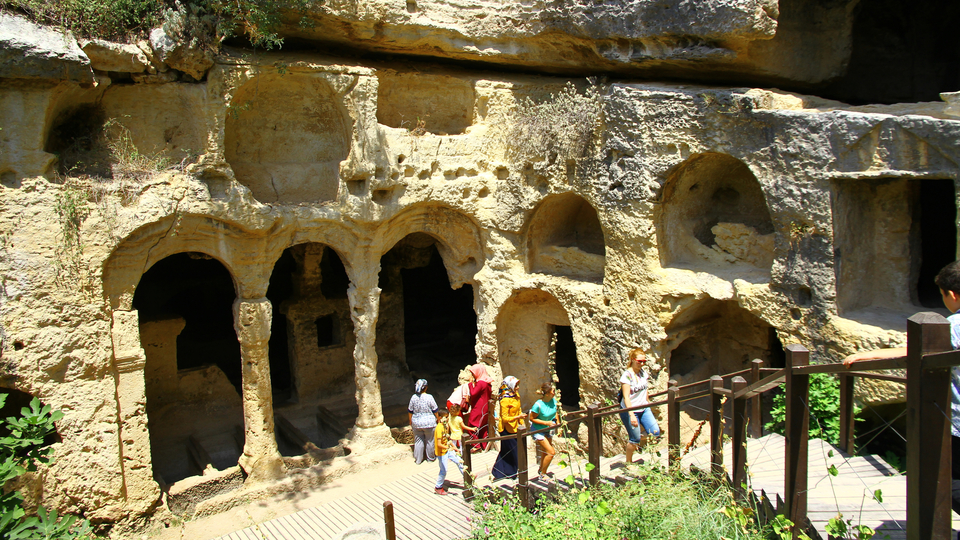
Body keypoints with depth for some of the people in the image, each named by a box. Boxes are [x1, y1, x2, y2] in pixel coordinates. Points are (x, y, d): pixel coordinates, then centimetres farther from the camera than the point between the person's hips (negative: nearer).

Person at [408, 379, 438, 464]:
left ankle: (418, 459, 21)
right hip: (429, 422, -3)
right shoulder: (429, 397, -15)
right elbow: (435, 411, -8)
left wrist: (411, 422, 15)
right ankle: (430, 457, 28)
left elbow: (410, 411, 2)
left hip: (416, 423, 3)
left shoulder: (413, 397, -7)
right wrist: (437, 419, 8)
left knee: (418, 441, 13)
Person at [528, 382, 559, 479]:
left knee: (545, 452, 20)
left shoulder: (554, 400, -10)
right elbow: (532, 418, -18)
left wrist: (558, 424, 1)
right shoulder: (538, 405, -30)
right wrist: (546, 422, -23)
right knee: (551, 452, -10)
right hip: (538, 431, -7)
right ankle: (543, 474, 9)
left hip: (548, 430, 7)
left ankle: (541, 470, 45)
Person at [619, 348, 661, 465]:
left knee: (656, 433, 0)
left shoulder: (643, 372, 2)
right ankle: (628, 462, 22)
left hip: (644, 409, 7)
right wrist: (632, 415, -28)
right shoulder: (627, 375, -19)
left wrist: (648, 403, 20)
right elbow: (626, 397, -23)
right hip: (630, 410, -7)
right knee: (635, 440, -1)